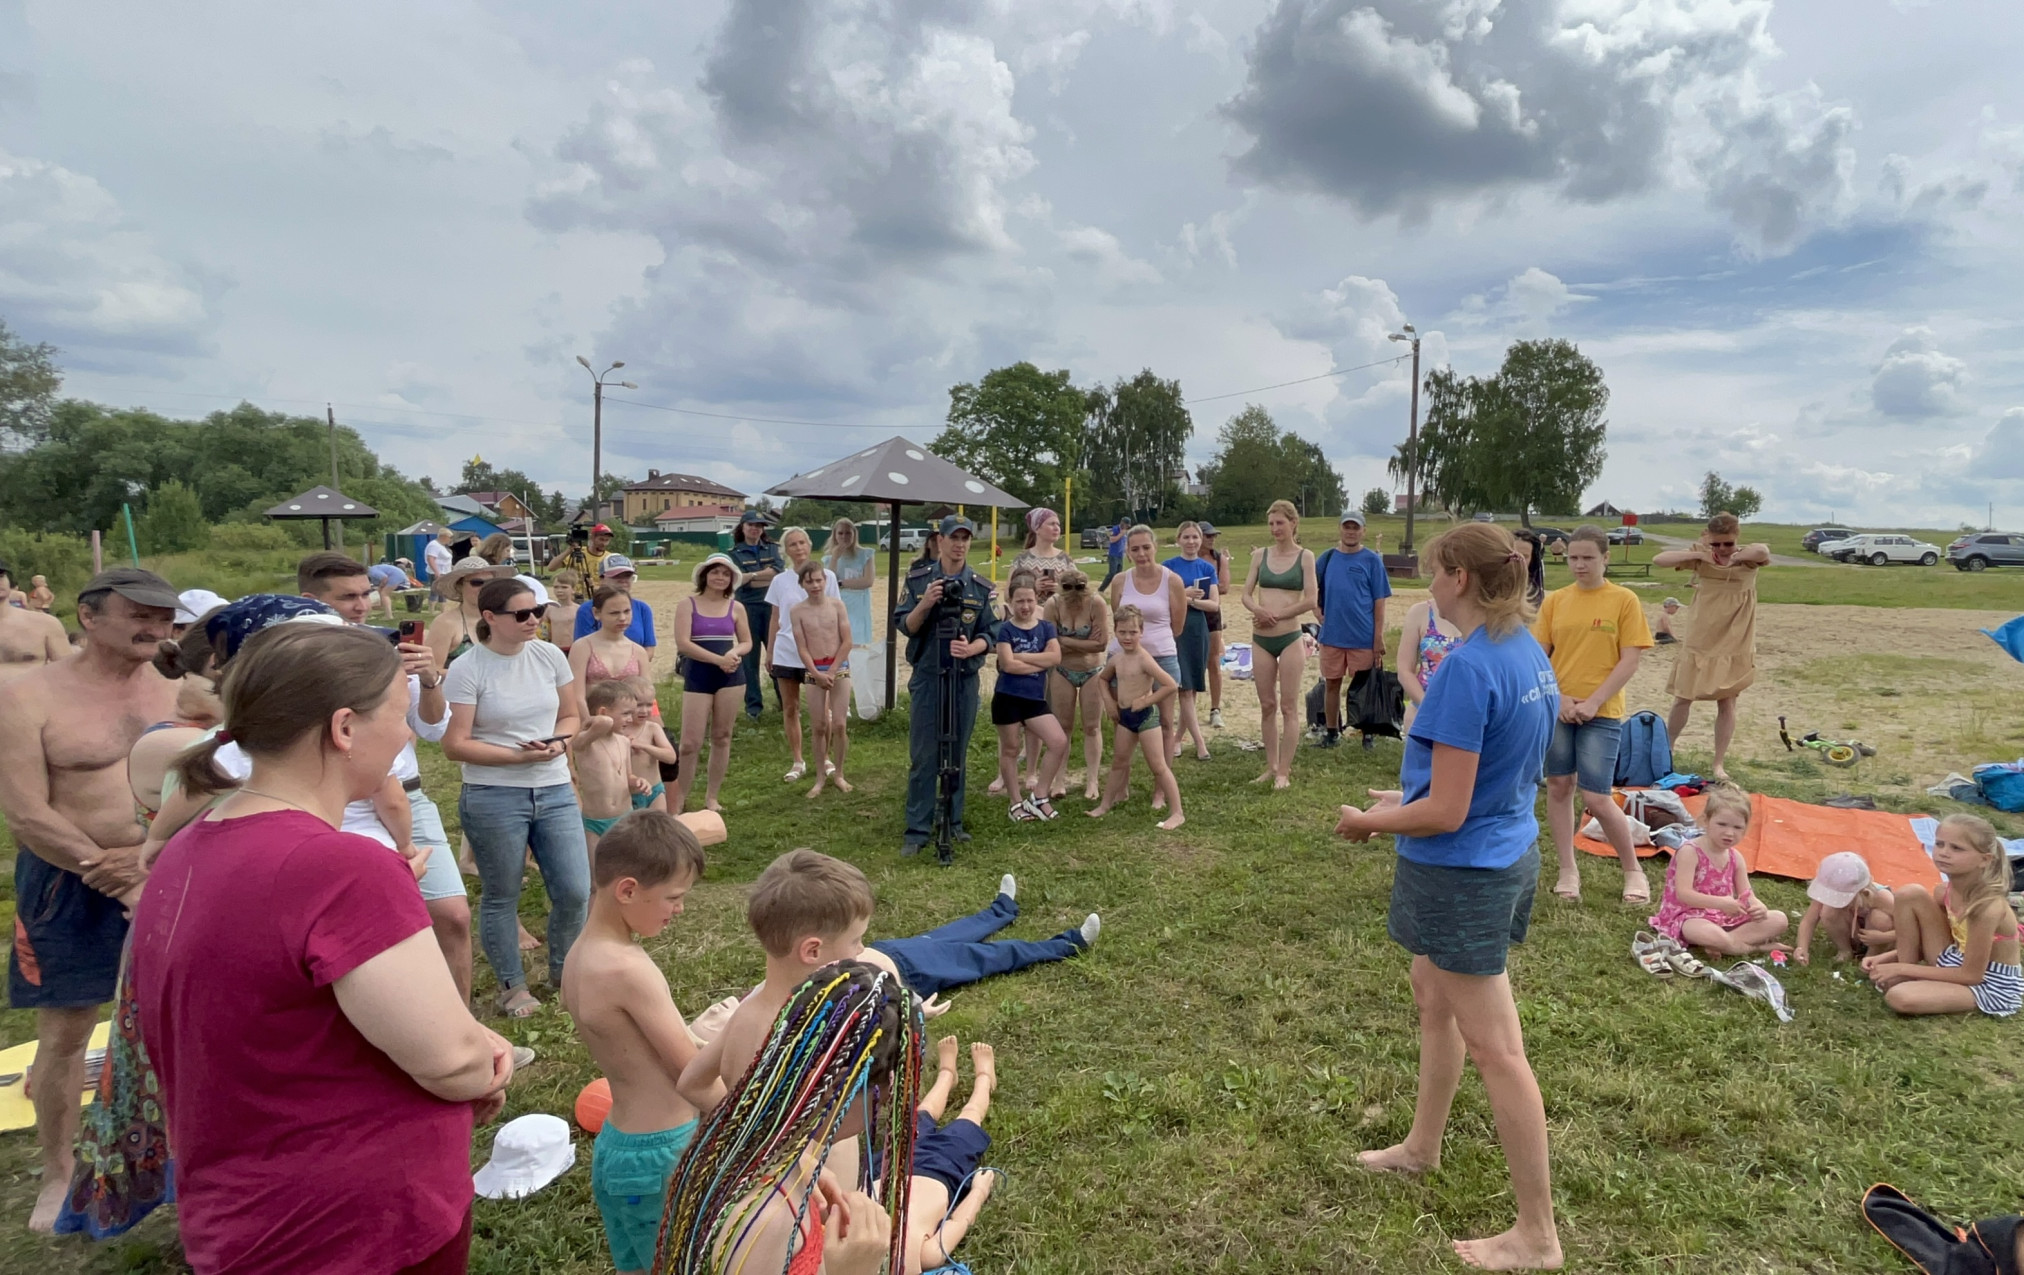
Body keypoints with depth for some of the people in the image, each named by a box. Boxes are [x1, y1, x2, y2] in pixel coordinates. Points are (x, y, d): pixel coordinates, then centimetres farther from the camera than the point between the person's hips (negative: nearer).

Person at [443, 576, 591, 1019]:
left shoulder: (550, 656, 2)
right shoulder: (466, 670, -11)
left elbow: (569, 716, 11)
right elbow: (455, 745, -12)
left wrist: (557, 744, -9)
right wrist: (518, 755, -18)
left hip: (555, 790, 4)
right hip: (493, 798, -4)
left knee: (574, 891, 4)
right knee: (501, 897, 10)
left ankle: (562, 970, 29)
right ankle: (513, 986, 29)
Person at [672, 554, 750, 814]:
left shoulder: (736, 607, 7)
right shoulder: (688, 604, -2)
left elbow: (747, 642, 12)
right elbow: (683, 643, -10)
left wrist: (735, 652, -12)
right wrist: (718, 659, -16)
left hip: (730, 676, 3)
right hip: (697, 677, -3)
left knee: (722, 737, 8)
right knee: (690, 741, -5)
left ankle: (712, 797, 19)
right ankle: (679, 800, 7)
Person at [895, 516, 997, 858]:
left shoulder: (981, 588, 5)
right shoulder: (917, 580, 2)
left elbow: (988, 634, 2)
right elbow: (904, 625, -1)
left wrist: (971, 648, -18)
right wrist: (925, 604, -18)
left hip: (965, 679, 2)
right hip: (927, 678, -2)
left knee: (957, 755, 10)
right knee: (923, 757, -2)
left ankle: (953, 822, 22)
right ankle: (917, 830, 4)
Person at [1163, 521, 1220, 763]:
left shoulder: (1208, 568, 7)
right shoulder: (1168, 566, 0)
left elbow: (1214, 605, -1)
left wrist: (1191, 600, -15)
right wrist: (1183, 594, -19)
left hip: (1199, 628, 3)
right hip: (1175, 628, -3)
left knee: (1193, 688, 7)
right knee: (1184, 688, -8)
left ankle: (1178, 738, 19)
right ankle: (1200, 742, -5)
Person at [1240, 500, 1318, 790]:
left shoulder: (1305, 557, -2)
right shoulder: (1260, 554, 8)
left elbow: (1310, 601, -8)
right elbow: (1246, 595, 6)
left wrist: (1275, 615, -10)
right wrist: (1259, 610, -15)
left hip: (1290, 638, -4)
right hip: (1261, 639, 4)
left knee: (1288, 707, 1)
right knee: (1267, 706, 10)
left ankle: (1284, 771, 7)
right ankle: (1271, 767, 19)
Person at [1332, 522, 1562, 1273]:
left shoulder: (1468, 667, -26)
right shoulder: (1529, 653, 2)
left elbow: (1445, 814, -24)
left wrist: (1369, 823, -8)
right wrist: (1407, 795, 12)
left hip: (1461, 872, -9)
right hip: (1508, 853, 10)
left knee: (1494, 1049, 4)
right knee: (1433, 997, 25)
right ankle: (1422, 1148, 44)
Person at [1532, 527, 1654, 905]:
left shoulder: (1624, 600, -4)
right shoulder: (1555, 600, 4)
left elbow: (1630, 661, -7)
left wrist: (1593, 702, -13)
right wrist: (1559, 698, -9)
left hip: (1602, 713, -3)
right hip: (1557, 709, 3)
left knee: (1596, 798, -5)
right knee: (1559, 786, 8)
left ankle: (1633, 871, 17)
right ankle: (1568, 870, 22)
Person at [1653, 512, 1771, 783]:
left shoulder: (1747, 557, -7)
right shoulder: (1700, 555, -4)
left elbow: (1764, 551, -32)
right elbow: (1658, 559, -15)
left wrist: (1735, 558, -19)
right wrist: (1698, 555, -21)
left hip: (1735, 646, -1)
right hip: (1699, 643, 1)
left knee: (1727, 703, 5)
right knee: (1683, 698, 7)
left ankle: (1719, 764, 15)